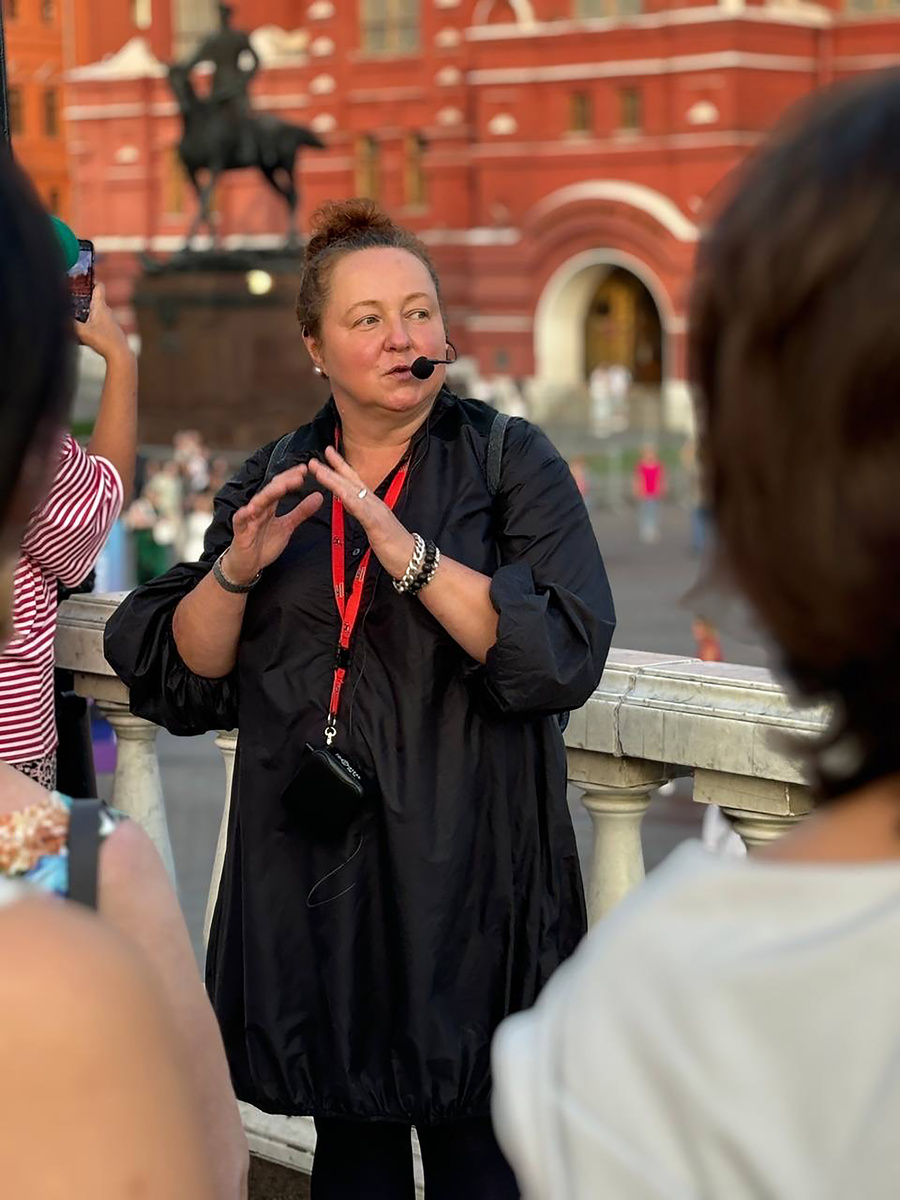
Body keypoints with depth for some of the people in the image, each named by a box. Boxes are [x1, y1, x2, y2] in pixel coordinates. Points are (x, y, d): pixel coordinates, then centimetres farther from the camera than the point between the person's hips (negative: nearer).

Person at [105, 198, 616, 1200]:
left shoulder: (511, 464, -2)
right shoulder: (274, 483, 10)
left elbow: (565, 654, -15)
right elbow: (179, 675, 8)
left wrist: (409, 553, -23)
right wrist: (237, 569, -11)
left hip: (462, 877, -3)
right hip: (314, 875, 4)